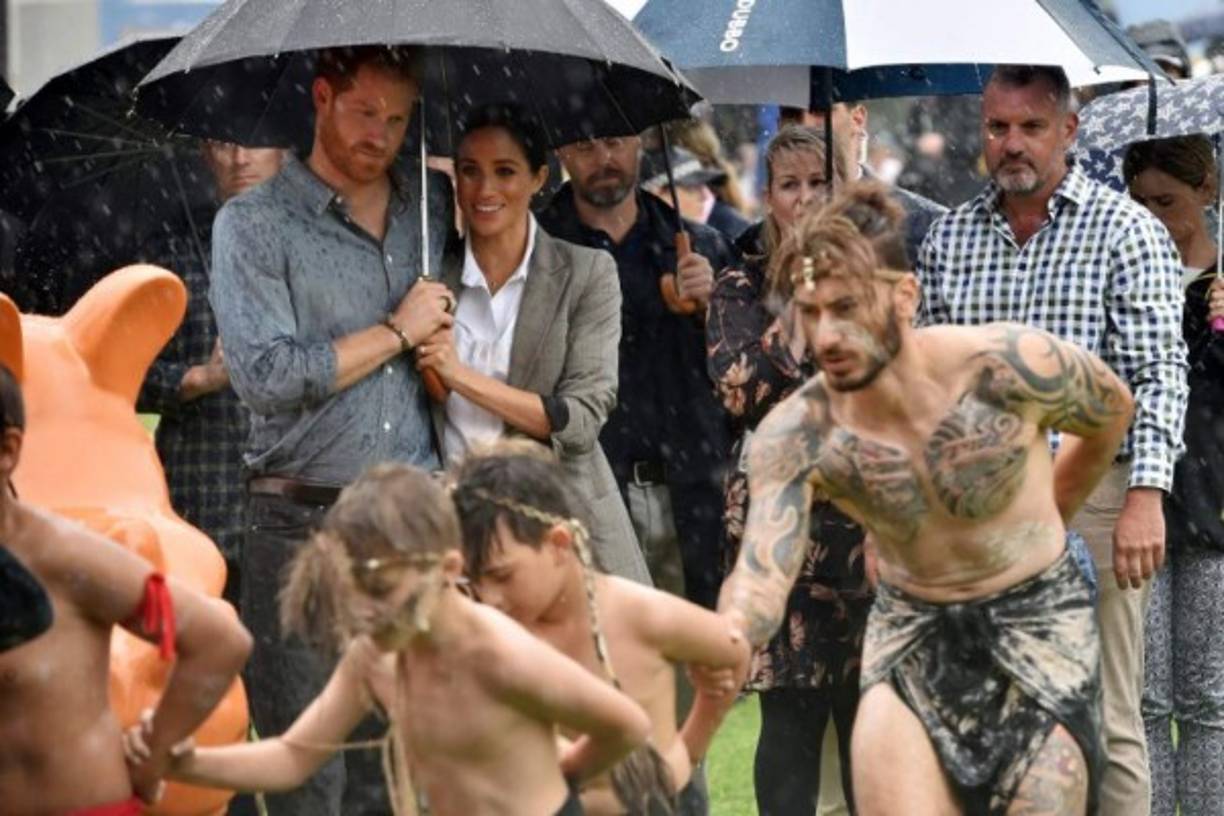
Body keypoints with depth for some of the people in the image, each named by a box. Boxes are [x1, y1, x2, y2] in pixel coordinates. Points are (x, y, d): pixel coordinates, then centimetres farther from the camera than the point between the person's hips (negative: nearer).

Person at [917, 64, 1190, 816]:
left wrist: (1147, 496, -18)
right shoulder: (950, 238, 13)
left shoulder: (1126, 231, -2)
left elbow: (1159, 373, -7)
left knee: (1105, 723, -3)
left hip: (1090, 497, -4)